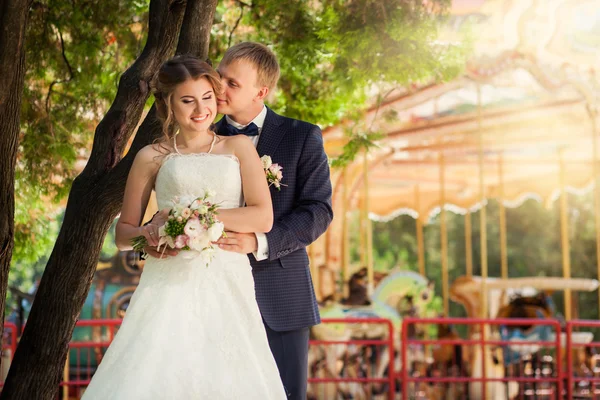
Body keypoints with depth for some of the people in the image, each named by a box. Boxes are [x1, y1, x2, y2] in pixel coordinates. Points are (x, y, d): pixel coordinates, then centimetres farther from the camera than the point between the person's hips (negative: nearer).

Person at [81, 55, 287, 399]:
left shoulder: (240, 148, 13)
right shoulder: (151, 158, 12)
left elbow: (263, 217, 1)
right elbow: (124, 232, 15)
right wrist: (147, 234, -9)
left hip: (227, 284, 0)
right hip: (171, 285, 0)